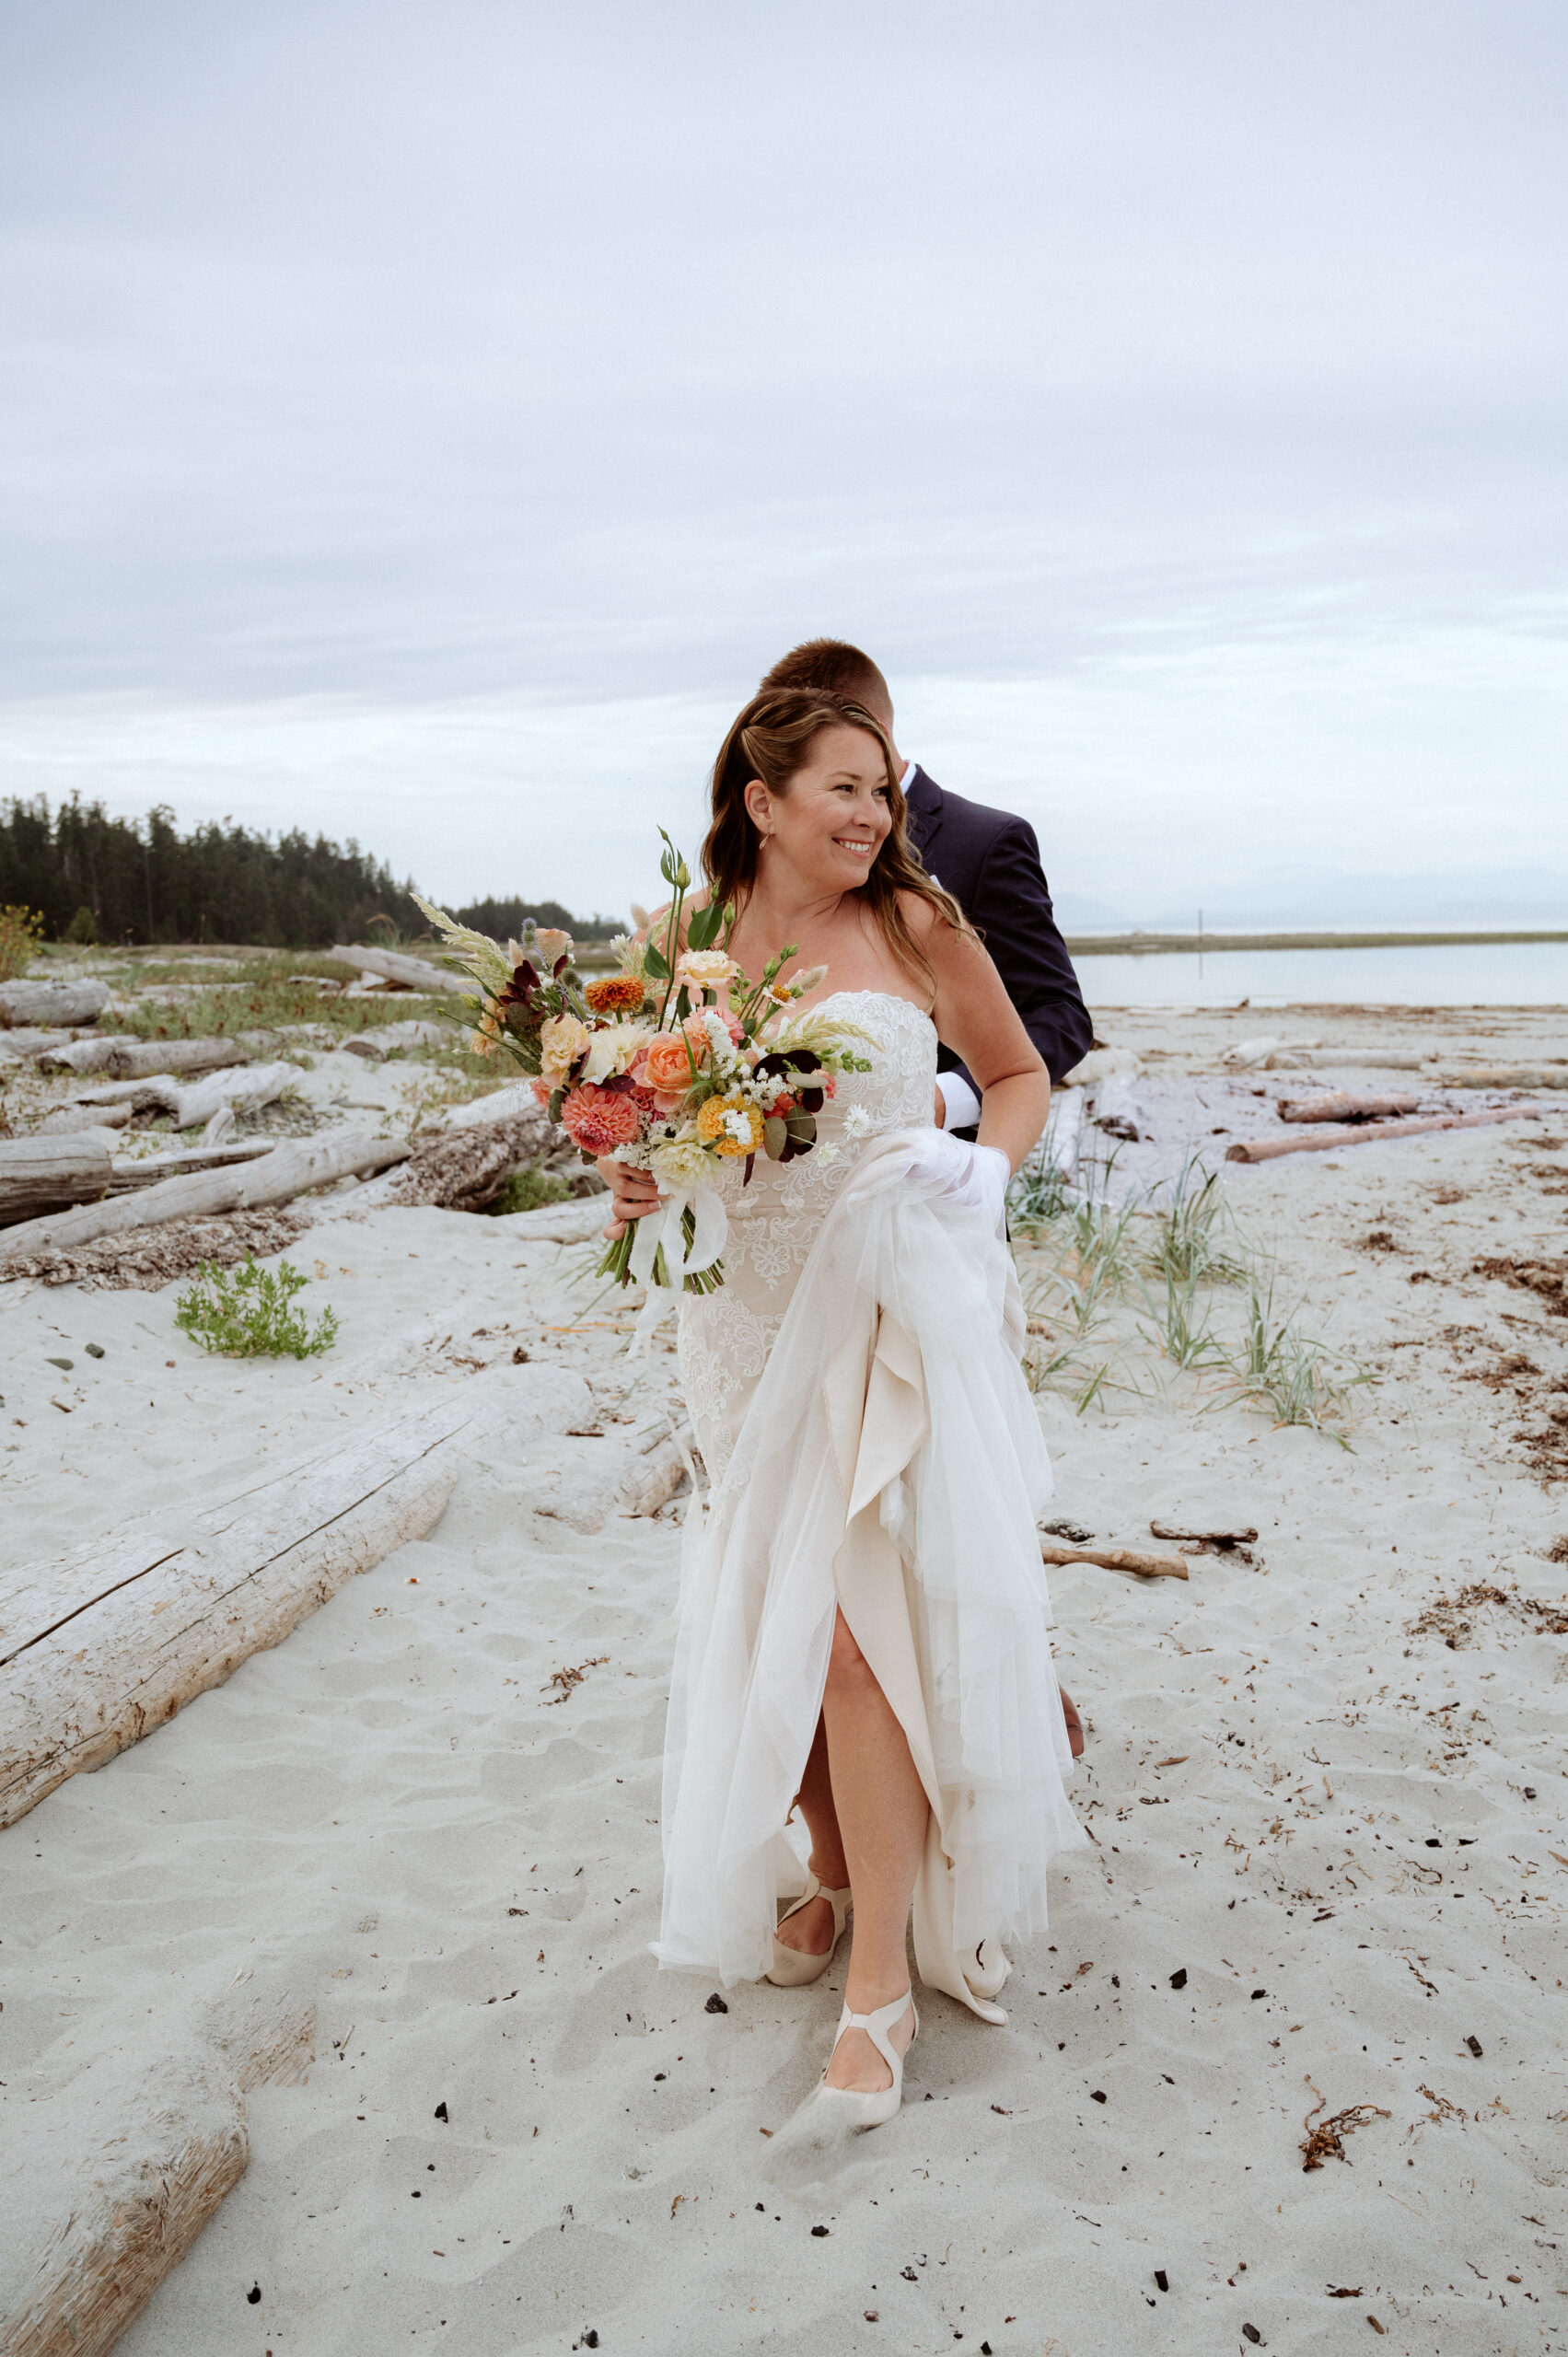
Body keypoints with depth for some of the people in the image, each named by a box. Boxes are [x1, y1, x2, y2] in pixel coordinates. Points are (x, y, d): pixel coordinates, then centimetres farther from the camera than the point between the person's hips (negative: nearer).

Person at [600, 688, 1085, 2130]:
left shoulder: (915, 923, -3)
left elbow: (1020, 1071, 9)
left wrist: (987, 1171, -9)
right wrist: (643, 1186, -9)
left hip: (891, 1308, -3)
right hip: (754, 1317, 3)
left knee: (857, 1626, -8)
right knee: (774, 1626, 12)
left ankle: (882, 1981, 3)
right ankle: (836, 1870, 36)